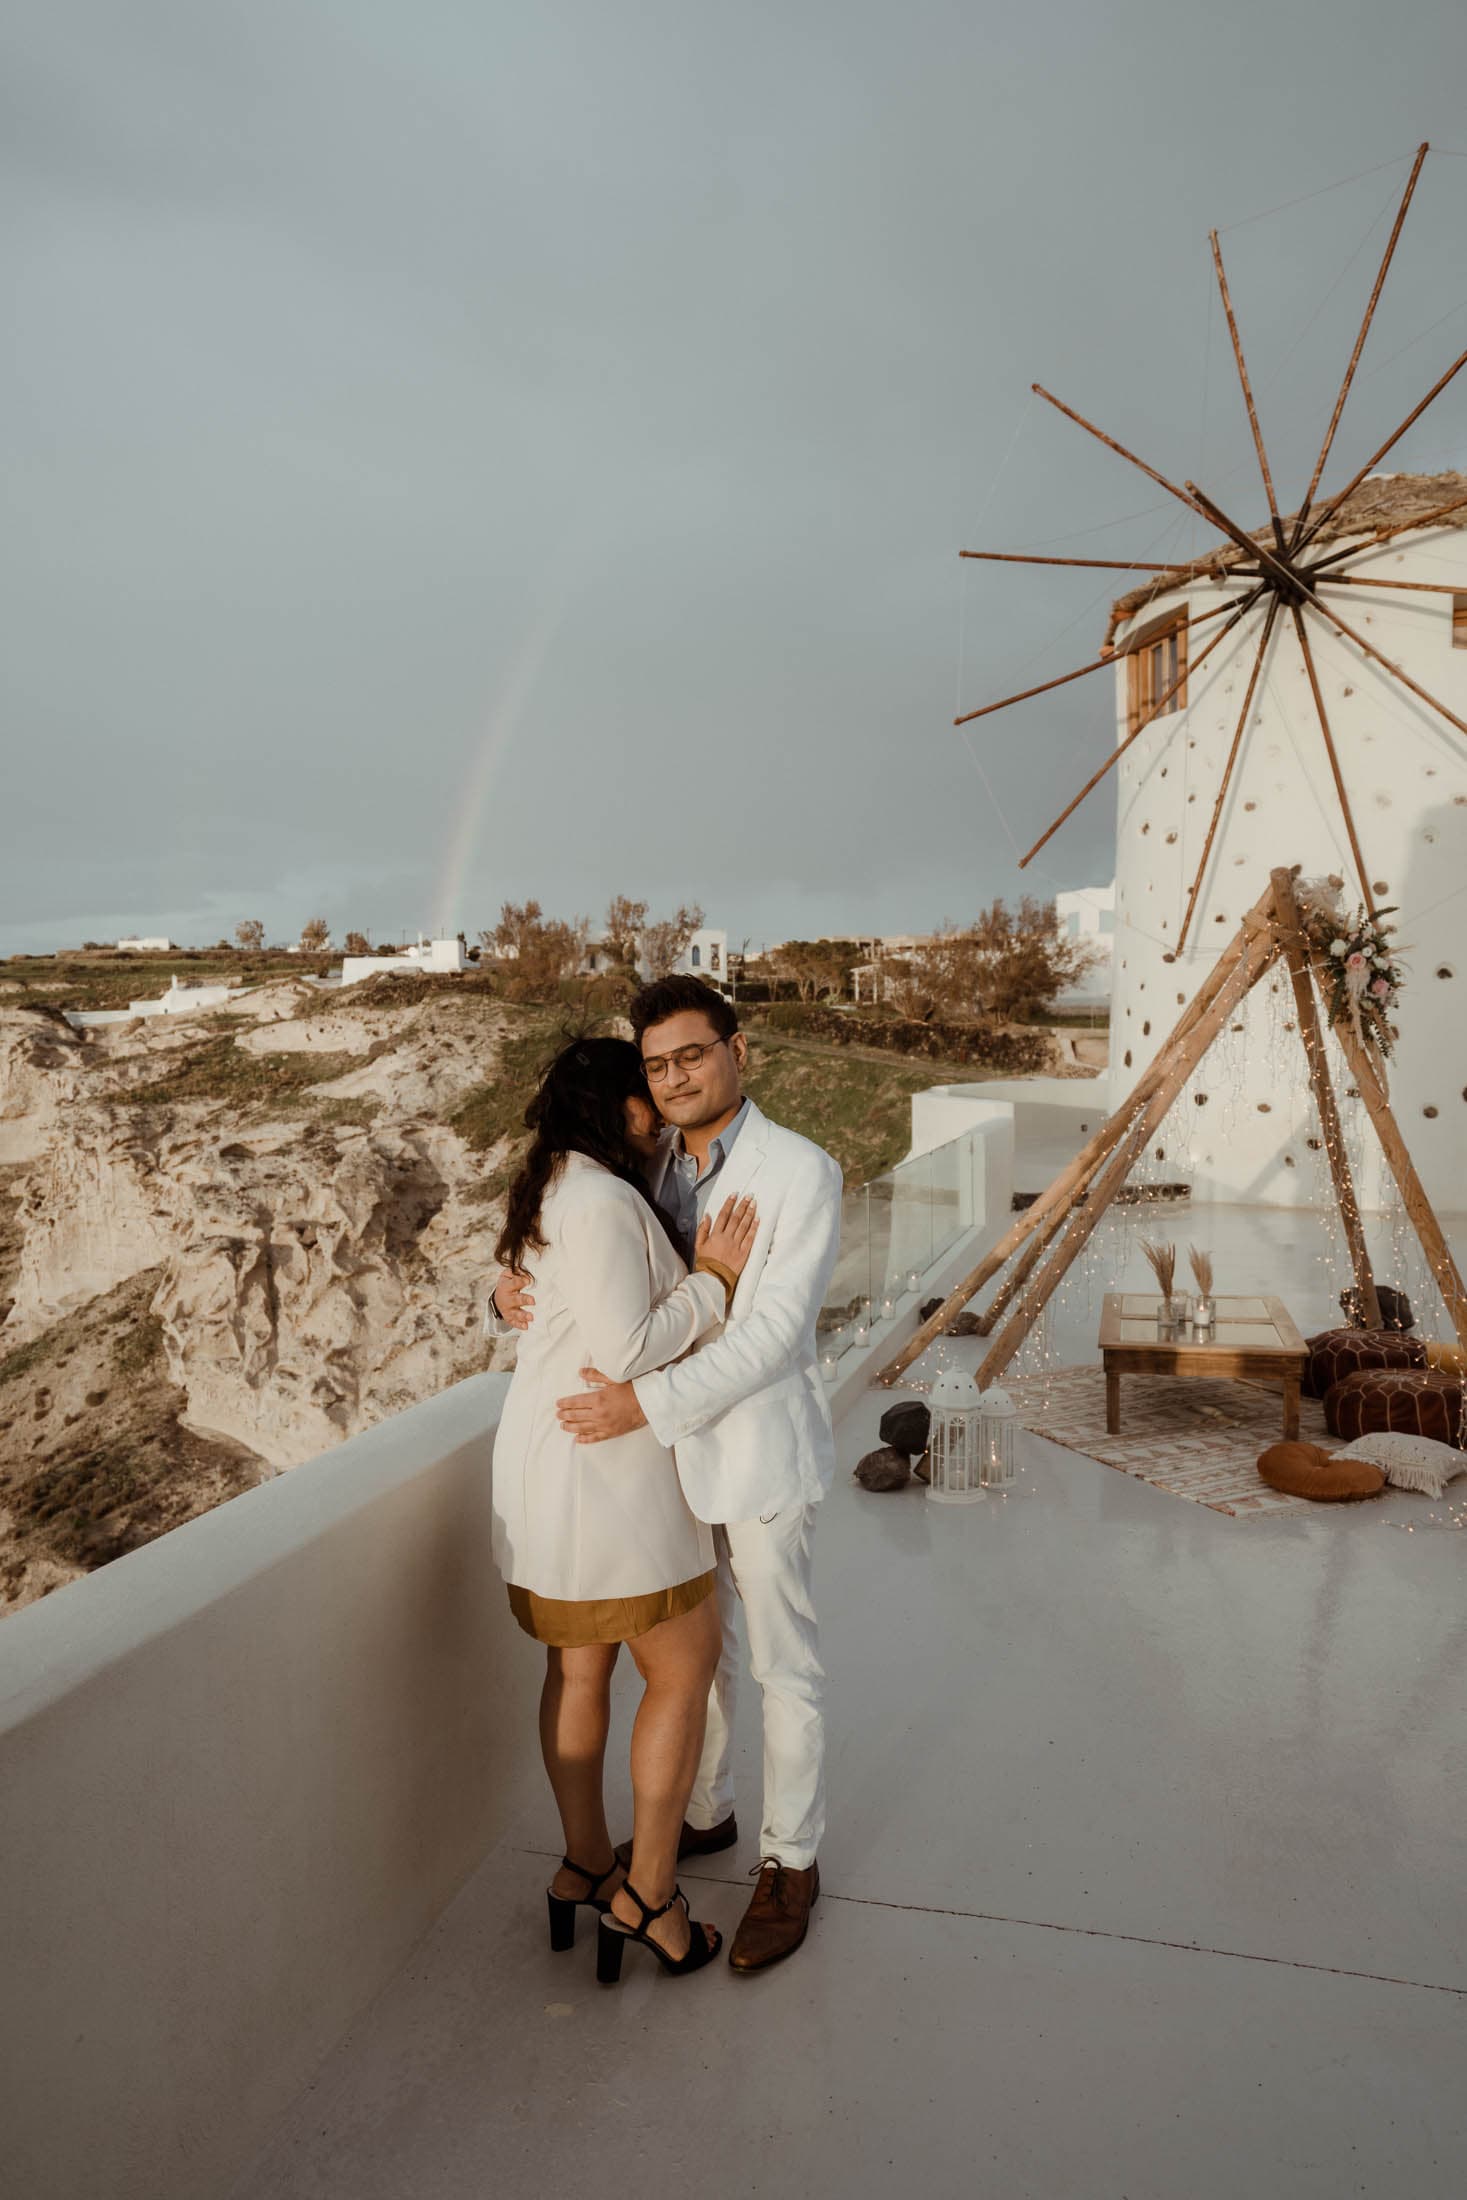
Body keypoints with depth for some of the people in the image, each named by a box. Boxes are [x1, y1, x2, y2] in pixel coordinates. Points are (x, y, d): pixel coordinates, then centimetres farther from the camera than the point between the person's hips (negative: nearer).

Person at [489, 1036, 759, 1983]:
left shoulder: (560, 1192, 11)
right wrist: (713, 1282, -15)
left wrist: (698, 1272, 0)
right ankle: (647, 1894, 19)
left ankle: (585, 1866, 36)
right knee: (685, 1670, 6)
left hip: (549, 1464, 10)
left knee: (579, 1669, 20)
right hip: (605, 1472, -10)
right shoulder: (601, 1202, -21)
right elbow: (627, 1348, -25)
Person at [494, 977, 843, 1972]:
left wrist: (647, 1401, -29)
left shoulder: (802, 1172, -17)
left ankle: (791, 1863, 32)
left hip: (762, 1454, -6)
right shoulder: (652, 1165, 1)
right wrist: (518, 1287, -12)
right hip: (676, 1450, 6)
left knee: (784, 1668, 11)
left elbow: (774, 1332, -23)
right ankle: (704, 1813, 45)